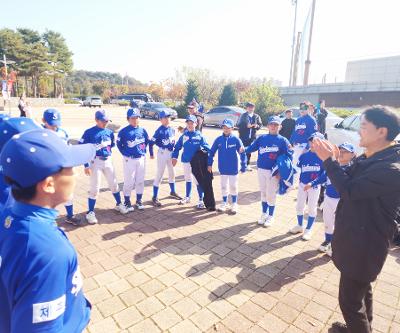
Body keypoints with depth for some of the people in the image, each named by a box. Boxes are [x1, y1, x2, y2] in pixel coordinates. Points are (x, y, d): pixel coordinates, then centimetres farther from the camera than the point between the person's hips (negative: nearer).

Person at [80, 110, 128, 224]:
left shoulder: (109, 132, 4)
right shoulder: (89, 132, -11)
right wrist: (86, 165, -15)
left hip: (108, 161, 5)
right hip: (95, 162, -5)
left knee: (114, 184, 14)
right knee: (95, 188, -1)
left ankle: (119, 204, 32)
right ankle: (90, 212, 12)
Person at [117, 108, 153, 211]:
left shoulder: (142, 130, 2)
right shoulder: (124, 131, -9)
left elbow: (148, 142, 12)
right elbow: (119, 144, 0)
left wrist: (151, 153, 11)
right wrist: (125, 154, -2)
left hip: (141, 159, 4)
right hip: (129, 160, -4)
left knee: (140, 181, 12)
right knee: (129, 182, 2)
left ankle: (139, 200, 27)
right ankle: (127, 202, 18)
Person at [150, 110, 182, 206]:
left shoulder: (172, 129, 6)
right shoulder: (159, 130, -15)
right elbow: (152, 142, -17)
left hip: (171, 153, 7)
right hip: (162, 153, -7)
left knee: (172, 173, 20)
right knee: (159, 174, -4)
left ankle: (173, 192, 40)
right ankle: (155, 197, 4)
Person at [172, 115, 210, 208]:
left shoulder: (199, 136, -8)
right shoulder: (184, 135, 2)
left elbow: (207, 148, -11)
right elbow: (177, 147, 10)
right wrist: (175, 157, 5)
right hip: (186, 161, 4)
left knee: (198, 181, -3)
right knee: (188, 179, 20)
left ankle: (201, 200, 10)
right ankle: (187, 197, 36)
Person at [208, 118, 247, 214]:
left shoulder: (236, 140, -10)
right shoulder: (218, 139, -4)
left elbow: (242, 153, -6)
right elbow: (212, 152, 3)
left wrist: (243, 166, -6)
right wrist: (210, 164, 0)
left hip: (233, 168, -2)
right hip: (222, 168, 2)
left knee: (233, 186, 9)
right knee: (223, 186, 14)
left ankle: (234, 204, 25)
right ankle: (224, 203, 30)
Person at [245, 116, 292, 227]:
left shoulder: (282, 140, -5)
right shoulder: (261, 138, 5)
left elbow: (289, 155, -8)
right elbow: (251, 147, 2)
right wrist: (244, 149, -19)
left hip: (274, 172, -3)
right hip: (261, 170, 4)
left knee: (271, 194, 6)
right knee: (263, 193, 16)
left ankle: (270, 216, 24)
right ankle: (264, 214, 32)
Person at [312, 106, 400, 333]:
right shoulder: (370, 158, 4)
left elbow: (350, 190, -27)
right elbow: (349, 181, 11)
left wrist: (329, 160, -20)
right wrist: (334, 160, -4)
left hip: (364, 245, -10)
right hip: (357, 238, 10)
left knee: (350, 300, 5)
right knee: (361, 289, 28)